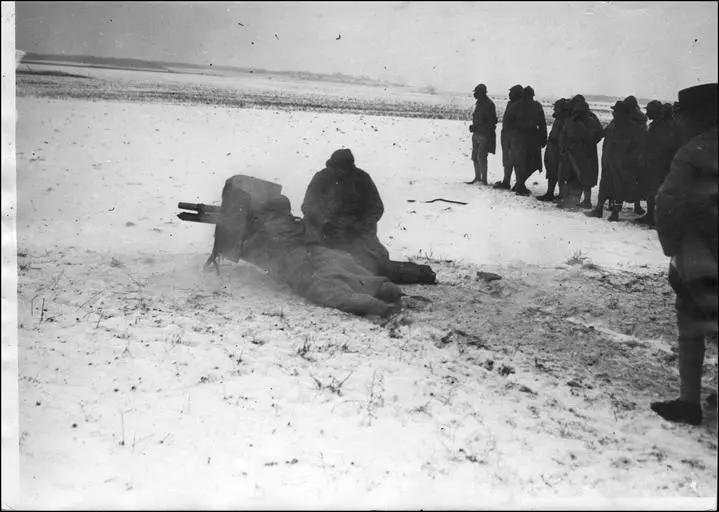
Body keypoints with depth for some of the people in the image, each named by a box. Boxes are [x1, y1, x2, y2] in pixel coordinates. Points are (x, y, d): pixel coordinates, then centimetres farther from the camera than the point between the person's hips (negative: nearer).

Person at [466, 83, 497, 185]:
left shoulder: (489, 104, -14)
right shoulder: (478, 103, 13)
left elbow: (491, 121, -18)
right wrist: (473, 127, 11)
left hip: (485, 135, -9)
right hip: (477, 134, 9)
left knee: (481, 157, -12)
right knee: (475, 157, 12)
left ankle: (484, 179, -6)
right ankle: (477, 177, 22)